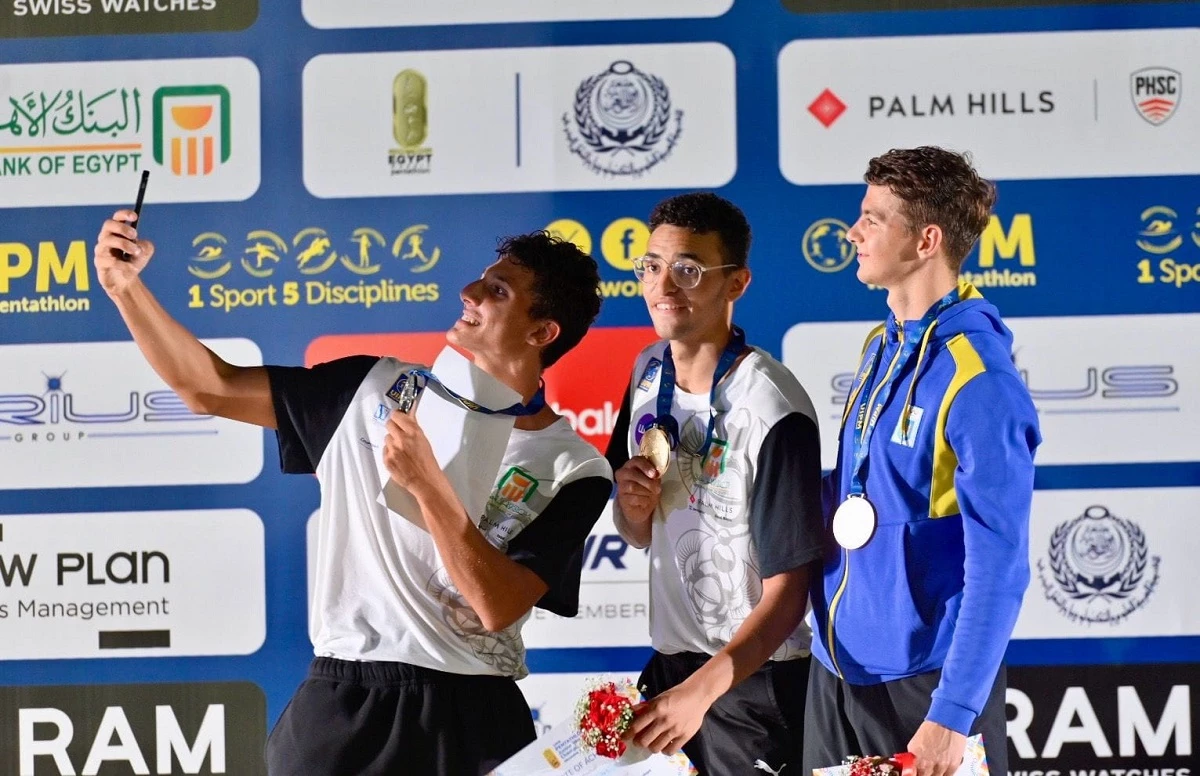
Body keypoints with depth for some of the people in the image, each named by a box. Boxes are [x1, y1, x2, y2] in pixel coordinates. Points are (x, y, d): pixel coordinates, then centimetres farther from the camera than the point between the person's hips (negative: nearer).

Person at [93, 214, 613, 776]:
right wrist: (126, 286, -2)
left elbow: (499, 606, -13)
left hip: (469, 715, -2)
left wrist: (427, 485, -20)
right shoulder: (378, 388, 7)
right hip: (339, 701, 2)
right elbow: (211, 390, 7)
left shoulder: (574, 472, -3)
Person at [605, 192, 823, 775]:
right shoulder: (648, 372, 2)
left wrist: (700, 691, -27)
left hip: (755, 677, -6)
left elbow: (784, 594, -19)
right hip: (670, 660, 7)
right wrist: (633, 511, -9)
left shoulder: (772, 412, -21)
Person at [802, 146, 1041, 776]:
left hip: (922, 678, -8)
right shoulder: (880, 347, 7)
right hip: (839, 665, 8)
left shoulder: (978, 380, -18)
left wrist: (953, 714, -24)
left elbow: (998, 566, -21)